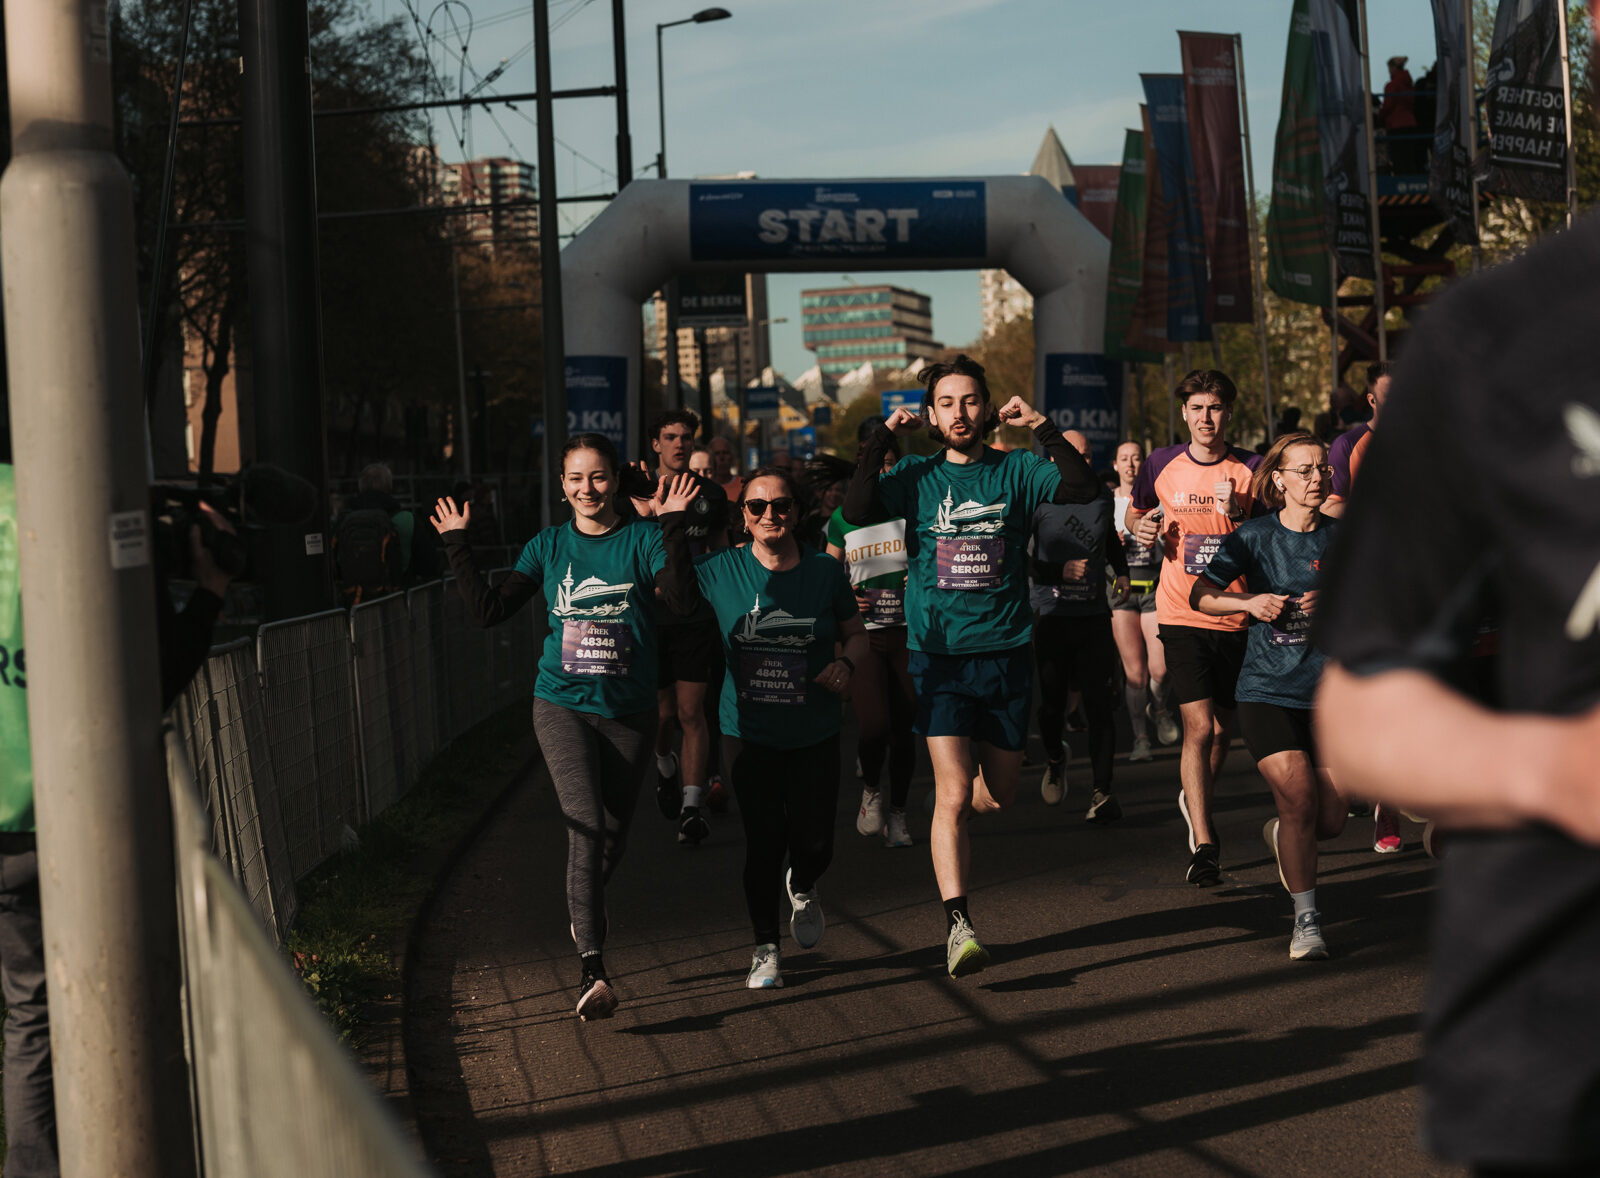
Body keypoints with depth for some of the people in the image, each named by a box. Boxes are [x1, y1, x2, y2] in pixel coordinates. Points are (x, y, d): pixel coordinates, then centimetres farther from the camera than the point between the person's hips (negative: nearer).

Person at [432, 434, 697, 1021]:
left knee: (612, 836, 11)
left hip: (629, 709, 1)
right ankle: (591, 969, -23)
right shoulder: (549, 546, 6)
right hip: (563, 703, -1)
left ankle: (583, 913, 44)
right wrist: (458, 546, -1)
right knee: (586, 826, -18)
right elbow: (491, 610, 2)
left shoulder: (642, 539, -1)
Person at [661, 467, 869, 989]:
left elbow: (856, 633, 11)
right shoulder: (720, 571, -3)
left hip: (814, 733, 1)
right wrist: (666, 522, -10)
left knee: (815, 844, 3)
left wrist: (846, 664, -11)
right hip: (749, 731, -1)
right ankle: (765, 948, 19)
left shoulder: (825, 571, -1)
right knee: (763, 842, -2)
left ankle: (802, 888, 41)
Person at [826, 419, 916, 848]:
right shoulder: (843, 518, 6)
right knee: (874, 724, -16)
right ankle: (871, 791, 12)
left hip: (909, 634, 0)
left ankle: (897, 813, 20)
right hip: (861, 634, 0)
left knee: (904, 730, 2)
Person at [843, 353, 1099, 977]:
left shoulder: (1015, 470, 4)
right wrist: (881, 438, -13)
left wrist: (1043, 428, -16)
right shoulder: (916, 476, 2)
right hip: (939, 655, -2)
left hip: (1007, 652, 2)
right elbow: (857, 511, -14)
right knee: (953, 795, -13)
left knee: (998, 796, 12)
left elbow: (1083, 488, -12)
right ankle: (958, 925, -11)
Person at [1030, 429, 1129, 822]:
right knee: (1052, 702, 3)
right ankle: (1054, 757, 35)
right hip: (1051, 616, -2)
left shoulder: (1103, 495, 9)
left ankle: (1101, 792, -4)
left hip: (1095, 616, 2)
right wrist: (1060, 571, -17)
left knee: (1098, 703, -6)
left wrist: (1122, 571, 23)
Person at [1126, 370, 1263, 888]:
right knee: (1200, 725, -13)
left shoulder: (1250, 469, -2)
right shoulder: (1161, 465, 2)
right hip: (1182, 614, -1)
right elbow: (1136, 512, 20)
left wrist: (1237, 514, -20)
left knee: (1222, 729, 13)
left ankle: (1194, 802, 43)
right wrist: (1142, 527, -3)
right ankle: (1203, 845, -10)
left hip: (1235, 612, 1)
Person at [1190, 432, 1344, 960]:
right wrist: (1250, 602, -14)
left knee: (1330, 820, 0)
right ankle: (1306, 918, -1)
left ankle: (1279, 834, 37)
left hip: (1329, 692, 2)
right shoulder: (1255, 536, -1)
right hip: (1268, 690, -2)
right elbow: (1201, 594, 2)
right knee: (1298, 797, -16)